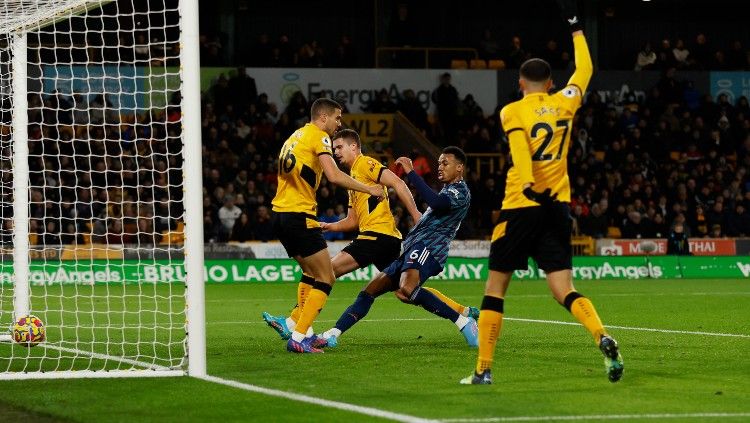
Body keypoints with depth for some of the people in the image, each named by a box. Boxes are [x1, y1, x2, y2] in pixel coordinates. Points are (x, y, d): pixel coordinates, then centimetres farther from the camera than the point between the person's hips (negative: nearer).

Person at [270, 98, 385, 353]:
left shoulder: (296, 136, 20)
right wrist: (369, 189, -10)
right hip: (299, 215, -9)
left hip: (280, 215, 9)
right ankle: (298, 338, -11)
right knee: (326, 279, -4)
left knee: (311, 273, 23)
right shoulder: (318, 137, -6)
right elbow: (334, 176, -19)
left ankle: (302, 332, 16)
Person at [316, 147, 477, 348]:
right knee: (369, 292, 6)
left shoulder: (460, 192, -4)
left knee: (406, 290, -37)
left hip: (427, 248, -10)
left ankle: (464, 322, -30)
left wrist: (411, 173, -22)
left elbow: (436, 203, -25)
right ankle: (332, 335, 5)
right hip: (411, 250, 10)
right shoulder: (448, 190, 29)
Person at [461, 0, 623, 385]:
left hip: (521, 207, -3)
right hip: (557, 206, 4)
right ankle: (603, 339, -27)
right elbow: (584, 70, 26)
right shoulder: (564, 104, 9)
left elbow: (520, 151, -20)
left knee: (495, 288, 7)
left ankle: (483, 369, 8)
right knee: (564, 291, 0)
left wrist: (529, 189, -32)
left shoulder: (512, 111, -2)